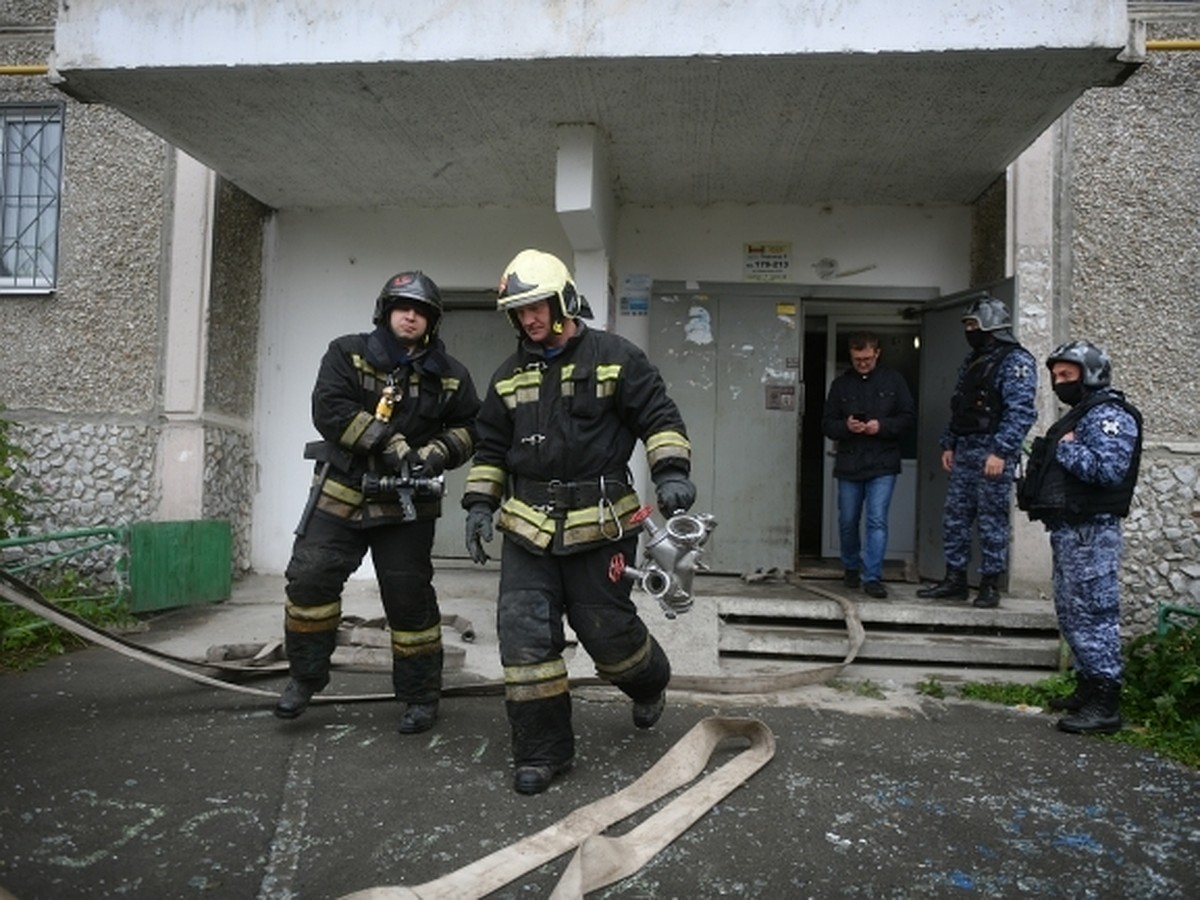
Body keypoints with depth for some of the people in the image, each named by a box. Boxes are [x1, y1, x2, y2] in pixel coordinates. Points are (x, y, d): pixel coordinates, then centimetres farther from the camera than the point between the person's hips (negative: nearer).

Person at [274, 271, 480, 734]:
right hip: (341, 493, 1)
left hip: (407, 505, 0)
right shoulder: (348, 354, -2)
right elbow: (329, 409, -15)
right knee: (309, 579, -3)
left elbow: (470, 428, 8)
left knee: (410, 599, 3)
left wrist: (439, 452, -13)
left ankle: (421, 696, 18)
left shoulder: (449, 375, 2)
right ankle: (305, 678, 19)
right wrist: (387, 443, -24)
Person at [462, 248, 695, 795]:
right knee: (524, 634, -1)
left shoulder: (614, 357, -2)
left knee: (608, 628, 6)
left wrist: (671, 473, -17)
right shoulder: (510, 376, 12)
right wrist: (479, 504, 9)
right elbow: (492, 448, 18)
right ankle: (541, 751, 13)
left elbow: (659, 417, -3)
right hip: (528, 528, 4)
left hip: (599, 524, -4)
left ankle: (650, 682, 42)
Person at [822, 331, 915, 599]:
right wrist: (845, 426, -16)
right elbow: (827, 424, 6)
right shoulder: (841, 384, 6)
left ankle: (872, 577, -3)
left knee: (877, 521, -8)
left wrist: (882, 426, -15)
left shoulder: (893, 380, 2)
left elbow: (908, 416, 2)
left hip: (882, 465, -2)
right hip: (848, 464, 2)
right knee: (848, 521, 11)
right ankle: (851, 568, 32)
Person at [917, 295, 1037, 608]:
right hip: (964, 452, 8)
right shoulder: (972, 361, 18)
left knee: (991, 521, -1)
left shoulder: (1015, 361, -9)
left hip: (993, 454, -8)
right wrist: (948, 444, 17)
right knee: (954, 517, 10)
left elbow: (1020, 412, -18)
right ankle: (955, 579, 19)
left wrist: (1000, 452, -23)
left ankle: (990, 586, 8)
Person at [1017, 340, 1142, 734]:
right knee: (1072, 613, 16)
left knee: (1093, 614, -8)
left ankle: (1105, 705, -2)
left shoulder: (1108, 415, -11)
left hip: (1091, 531, -11)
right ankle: (1087, 690, 27)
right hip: (1069, 529, 11)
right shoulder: (1078, 415, 21)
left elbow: (1109, 469, -26)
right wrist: (1034, 488, 6)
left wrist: (1067, 449, -15)